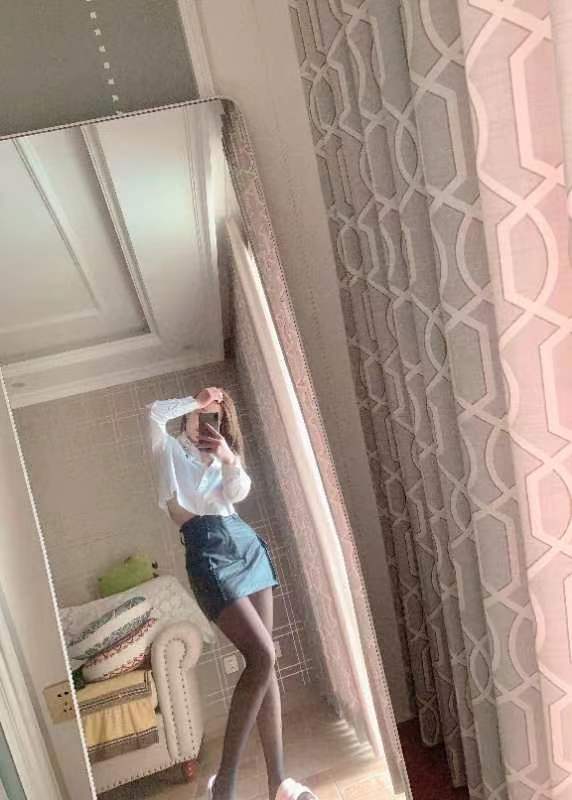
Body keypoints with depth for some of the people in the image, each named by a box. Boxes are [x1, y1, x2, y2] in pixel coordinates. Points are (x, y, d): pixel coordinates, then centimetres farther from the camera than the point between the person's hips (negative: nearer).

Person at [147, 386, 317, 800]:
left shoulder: (221, 452, 25)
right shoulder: (169, 449, 9)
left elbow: (238, 492, 6)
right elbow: (152, 414, -12)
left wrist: (230, 459, -10)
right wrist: (197, 401, -2)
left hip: (246, 541, 7)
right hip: (206, 548, -6)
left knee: (265, 660, 2)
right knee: (262, 655, -17)